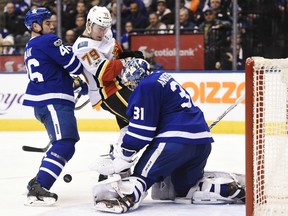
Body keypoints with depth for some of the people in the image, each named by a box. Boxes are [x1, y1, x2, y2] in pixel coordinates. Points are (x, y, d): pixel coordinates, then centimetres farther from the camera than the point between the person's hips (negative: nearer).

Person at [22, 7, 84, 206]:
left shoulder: (30, 48, 20)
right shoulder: (49, 40, -8)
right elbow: (73, 64, -8)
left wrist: (72, 83, 23)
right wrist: (81, 71, 13)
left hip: (42, 102, 10)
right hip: (54, 101, -10)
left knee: (62, 143, 22)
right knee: (65, 145, -17)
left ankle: (38, 182, 22)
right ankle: (37, 189, -28)